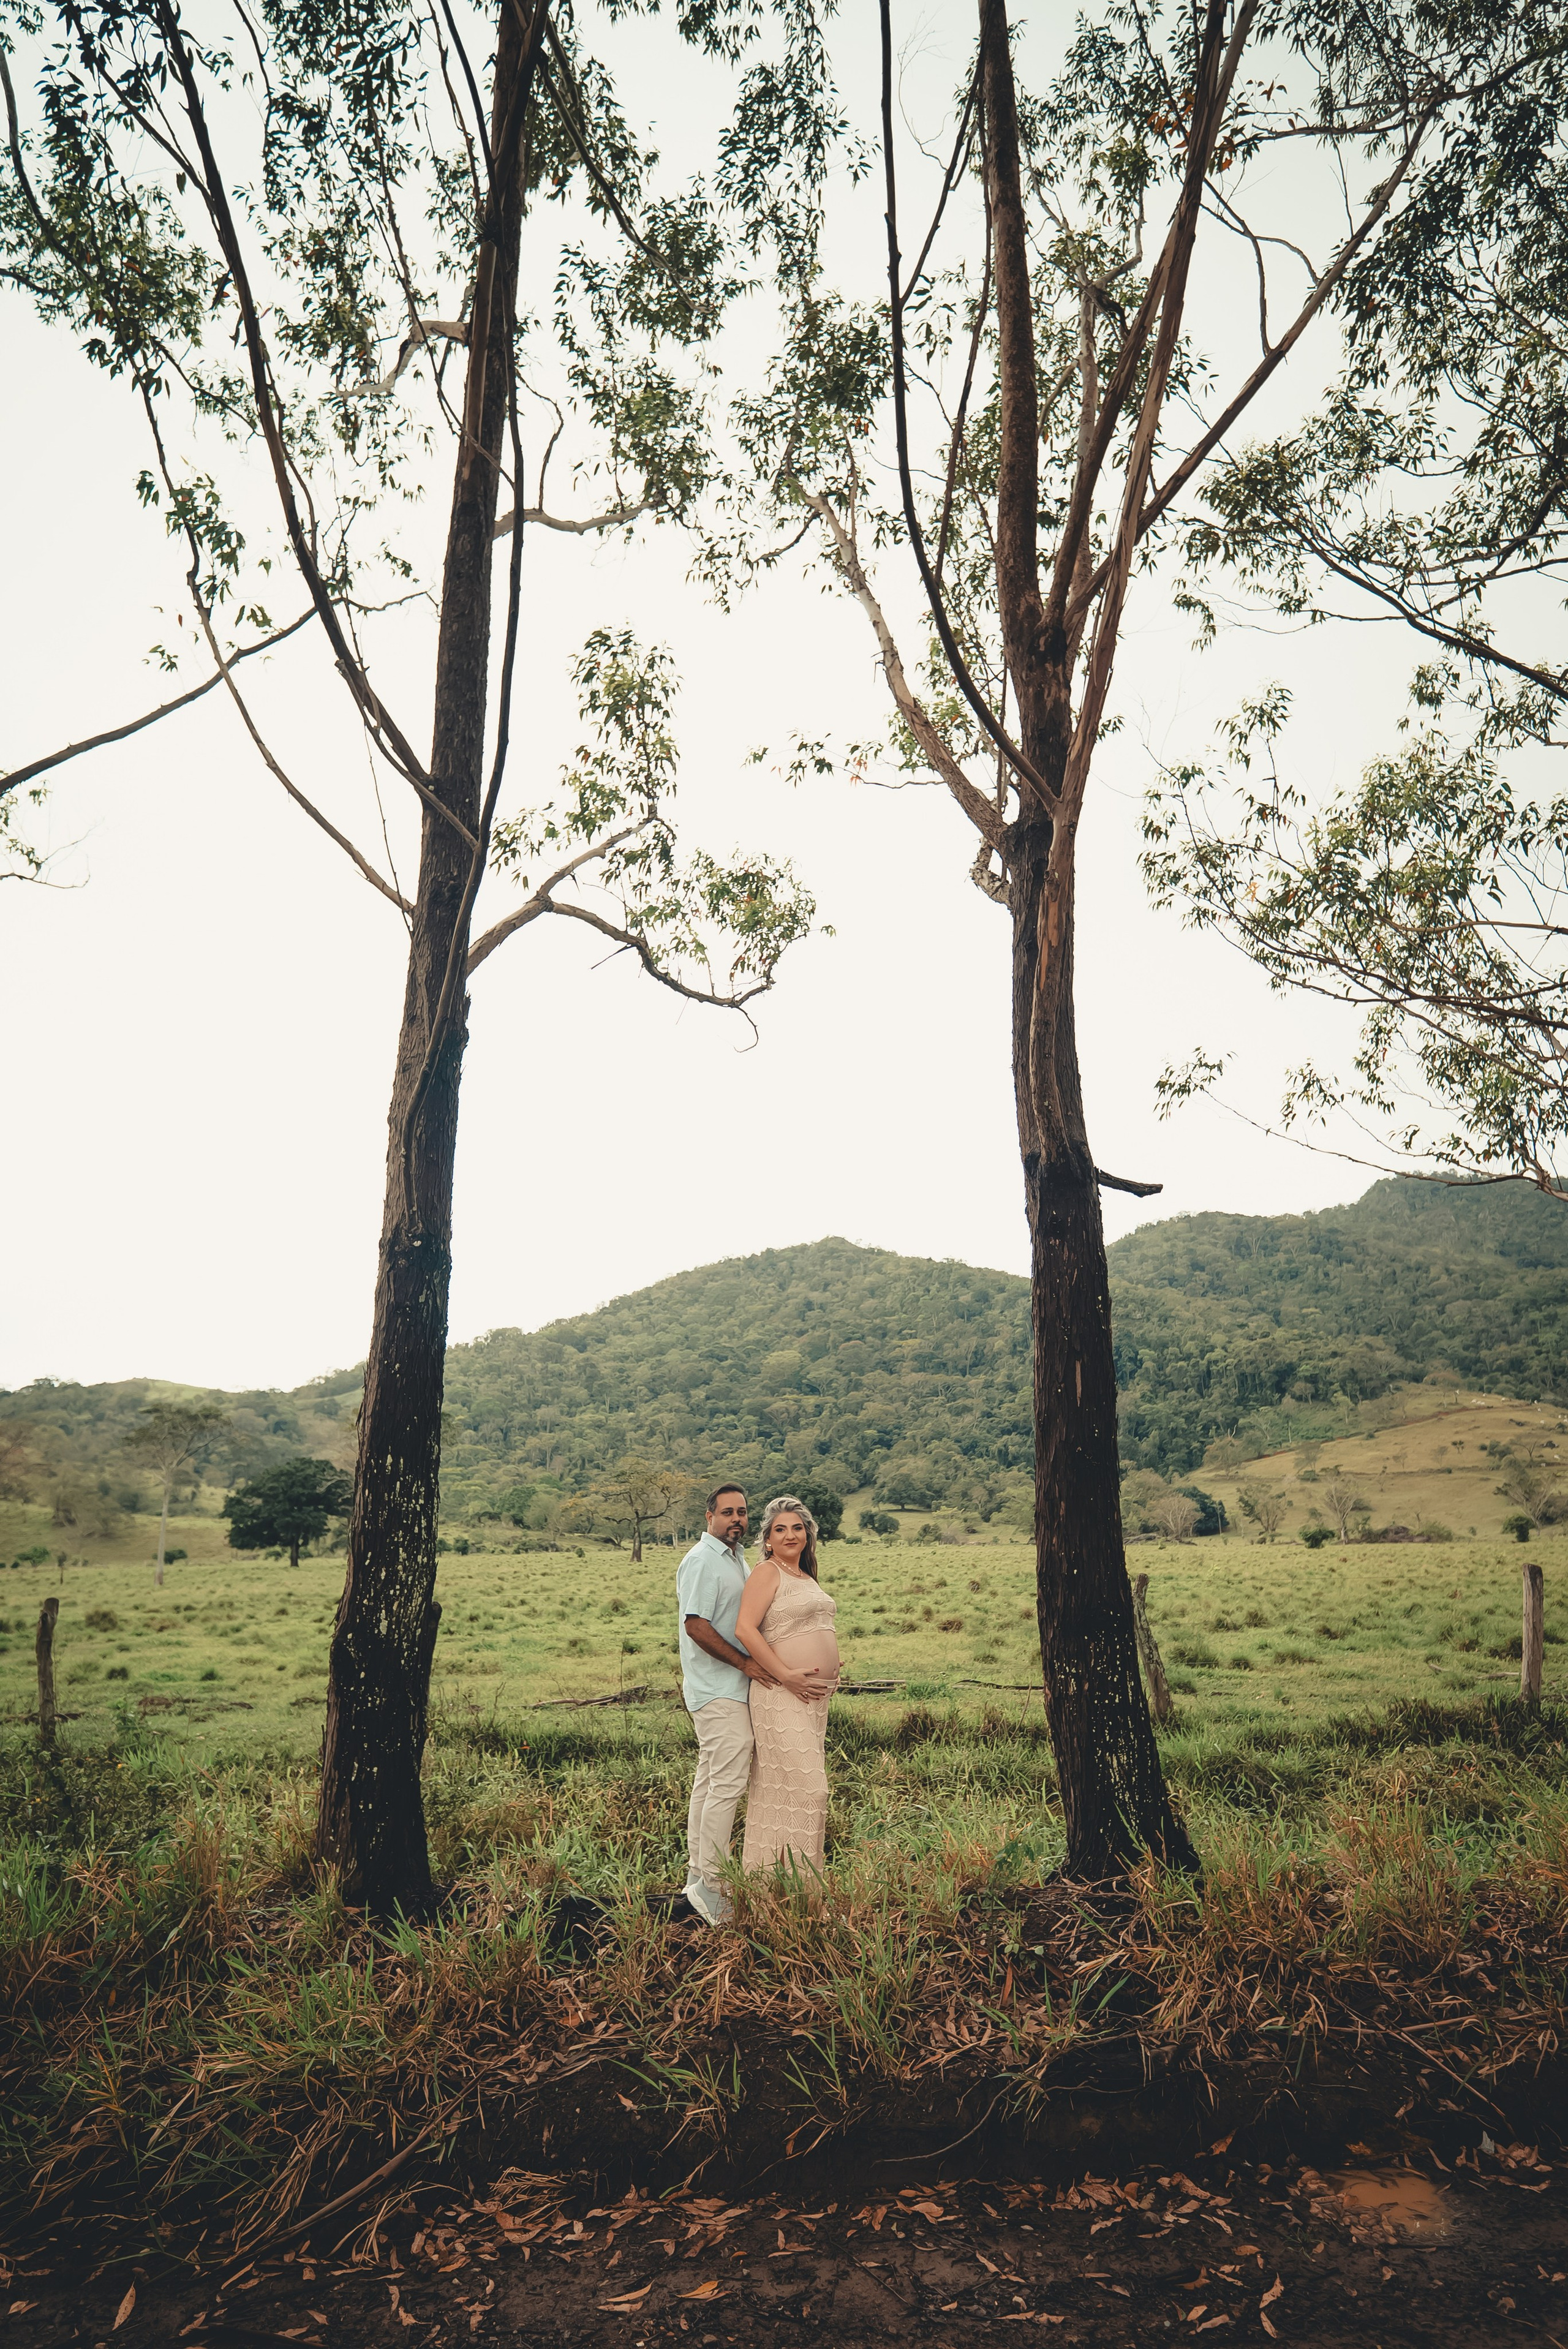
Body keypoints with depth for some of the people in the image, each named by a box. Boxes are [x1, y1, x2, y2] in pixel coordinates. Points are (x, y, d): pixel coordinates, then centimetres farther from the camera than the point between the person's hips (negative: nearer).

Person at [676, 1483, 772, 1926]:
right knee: (729, 1781, -10)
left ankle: (697, 1871, 22)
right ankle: (710, 1882, -3)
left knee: (709, 1779, 14)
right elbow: (696, 1625, -22)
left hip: (731, 1687, 10)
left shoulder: (738, 1558, 16)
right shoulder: (701, 1561, -15)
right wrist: (745, 1663, -18)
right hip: (717, 1688, -10)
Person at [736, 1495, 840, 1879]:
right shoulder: (768, 1572, -8)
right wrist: (786, 1675, -20)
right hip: (782, 1694, -8)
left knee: (781, 1787, 11)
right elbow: (745, 1629, -18)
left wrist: (831, 1669, 13)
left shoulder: (807, 1577, 18)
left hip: (814, 1695, 8)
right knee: (806, 1787, -11)